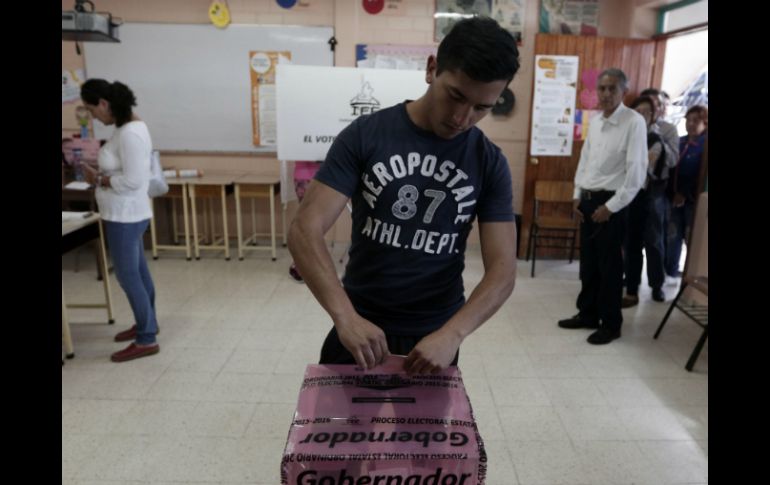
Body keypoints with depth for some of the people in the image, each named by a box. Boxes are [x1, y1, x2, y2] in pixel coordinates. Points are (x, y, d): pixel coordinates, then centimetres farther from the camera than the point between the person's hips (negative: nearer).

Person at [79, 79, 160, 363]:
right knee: (138, 272, 19)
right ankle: (146, 323, 34)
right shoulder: (128, 127, 9)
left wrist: (98, 180, -14)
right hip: (127, 214, 10)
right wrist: (100, 175, 5)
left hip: (125, 217, -10)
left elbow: (132, 180, -26)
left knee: (127, 276, -1)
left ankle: (147, 340, 9)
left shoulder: (129, 134, -22)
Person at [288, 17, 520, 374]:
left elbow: (503, 269, -9)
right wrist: (344, 315, -31)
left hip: (437, 335, 1)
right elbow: (305, 230, -17)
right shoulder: (364, 135, -11)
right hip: (359, 325, -1)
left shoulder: (490, 164, -5)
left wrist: (453, 333, -26)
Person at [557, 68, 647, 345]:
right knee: (588, 262, 15)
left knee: (609, 265, 2)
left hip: (611, 203, -7)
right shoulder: (595, 121, 10)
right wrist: (578, 196, 9)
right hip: (587, 199, 7)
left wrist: (611, 206, -15)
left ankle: (611, 324, 17)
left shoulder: (634, 122, -11)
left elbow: (636, 172, -15)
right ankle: (587, 314, 29)